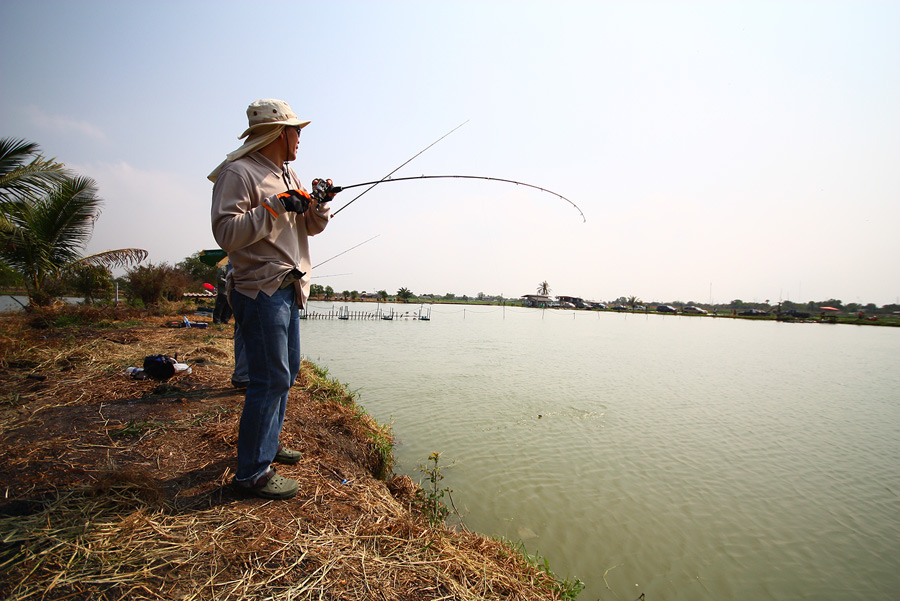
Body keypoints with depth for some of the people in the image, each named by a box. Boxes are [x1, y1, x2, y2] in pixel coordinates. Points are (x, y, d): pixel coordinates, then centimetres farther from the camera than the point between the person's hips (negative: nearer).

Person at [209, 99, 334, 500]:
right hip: (260, 289, -10)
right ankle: (252, 470, 5)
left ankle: (267, 444, 33)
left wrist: (319, 205, -1)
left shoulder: (288, 175, 19)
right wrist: (275, 208, -23)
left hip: (288, 289, 10)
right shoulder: (237, 173, -9)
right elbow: (226, 233, -20)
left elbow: (310, 227, 19)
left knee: (287, 371, 16)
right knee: (271, 379, -9)